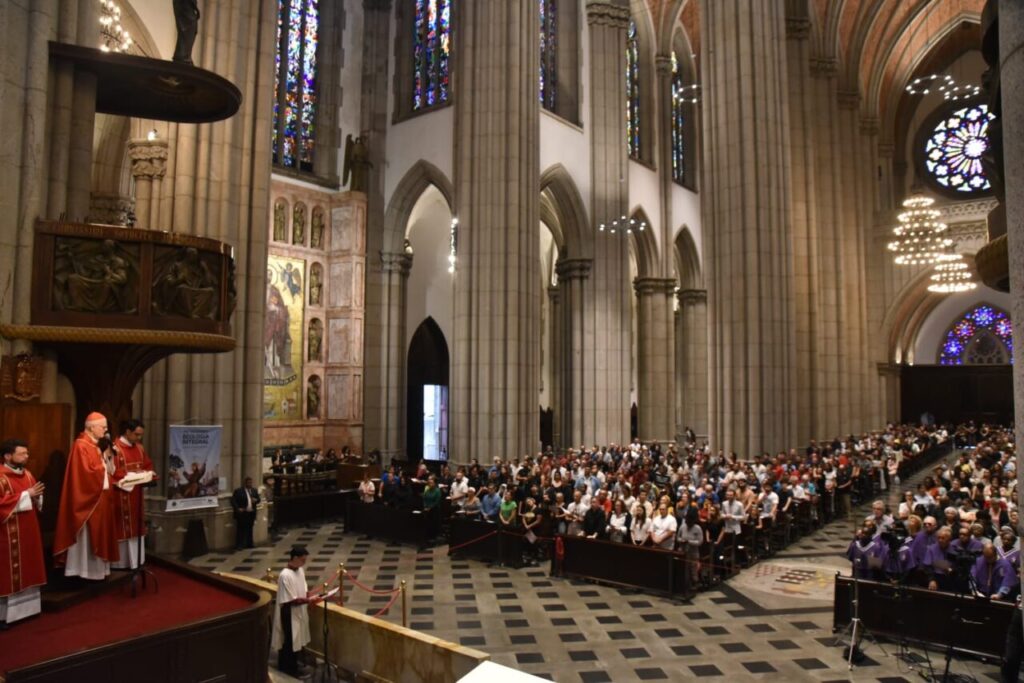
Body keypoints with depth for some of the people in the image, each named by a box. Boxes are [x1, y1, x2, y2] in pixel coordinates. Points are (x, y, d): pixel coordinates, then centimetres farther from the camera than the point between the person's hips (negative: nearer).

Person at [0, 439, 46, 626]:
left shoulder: (26, 474, 10)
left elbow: (36, 501, 17)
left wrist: (37, 496, -5)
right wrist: (26, 495, -21)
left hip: (28, 531, 8)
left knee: (28, 570, 14)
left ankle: (27, 607, 25)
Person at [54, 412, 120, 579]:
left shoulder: (97, 445, 12)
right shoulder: (81, 446, -16)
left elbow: (107, 469, 15)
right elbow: (87, 473, -23)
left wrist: (109, 457, -1)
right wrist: (103, 465, -10)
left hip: (101, 498, 9)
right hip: (88, 498, -9)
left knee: (98, 534, 13)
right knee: (87, 536, -1)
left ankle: (97, 570, 20)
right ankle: (86, 572, 7)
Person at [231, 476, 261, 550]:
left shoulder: (254, 491, 13)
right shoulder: (238, 491, -5)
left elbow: (258, 499, 13)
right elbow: (233, 501, -9)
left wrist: (256, 500, -9)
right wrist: (237, 508, -18)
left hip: (251, 513, 5)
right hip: (242, 513, -5)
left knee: (249, 529, 11)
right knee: (240, 529, -3)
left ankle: (249, 544, 18)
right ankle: (239, 545, 2)